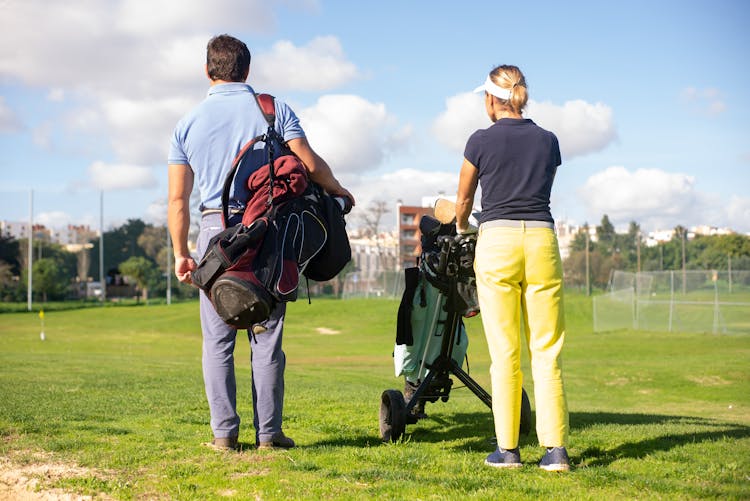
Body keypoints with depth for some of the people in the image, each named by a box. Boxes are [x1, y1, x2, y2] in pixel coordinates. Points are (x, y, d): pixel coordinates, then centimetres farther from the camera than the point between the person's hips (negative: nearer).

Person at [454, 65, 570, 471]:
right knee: (547, 351, 3)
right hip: (542, 240, 2)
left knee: (505, 353, 1)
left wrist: (462, 228, 37)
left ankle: (507, 449, 4)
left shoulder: (481, 140, 3)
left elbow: (464, 200, 15)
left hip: (497, 240, -2)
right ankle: (555, 449, -1)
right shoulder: (548, 141, 11)